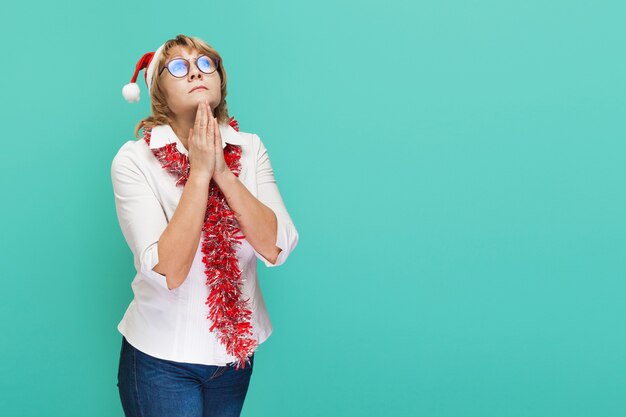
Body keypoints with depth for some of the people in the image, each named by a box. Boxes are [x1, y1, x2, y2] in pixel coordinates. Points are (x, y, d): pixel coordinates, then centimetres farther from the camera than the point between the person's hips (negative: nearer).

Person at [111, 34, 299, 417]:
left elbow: (276, 248, -15)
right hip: (163, 356, -4)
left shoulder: (250, 148, -4)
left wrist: (221, 170, -21)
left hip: (236, 351, 4)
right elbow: (168, 271, -25)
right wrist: (199, 171, -24)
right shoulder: (134, 160, -15)